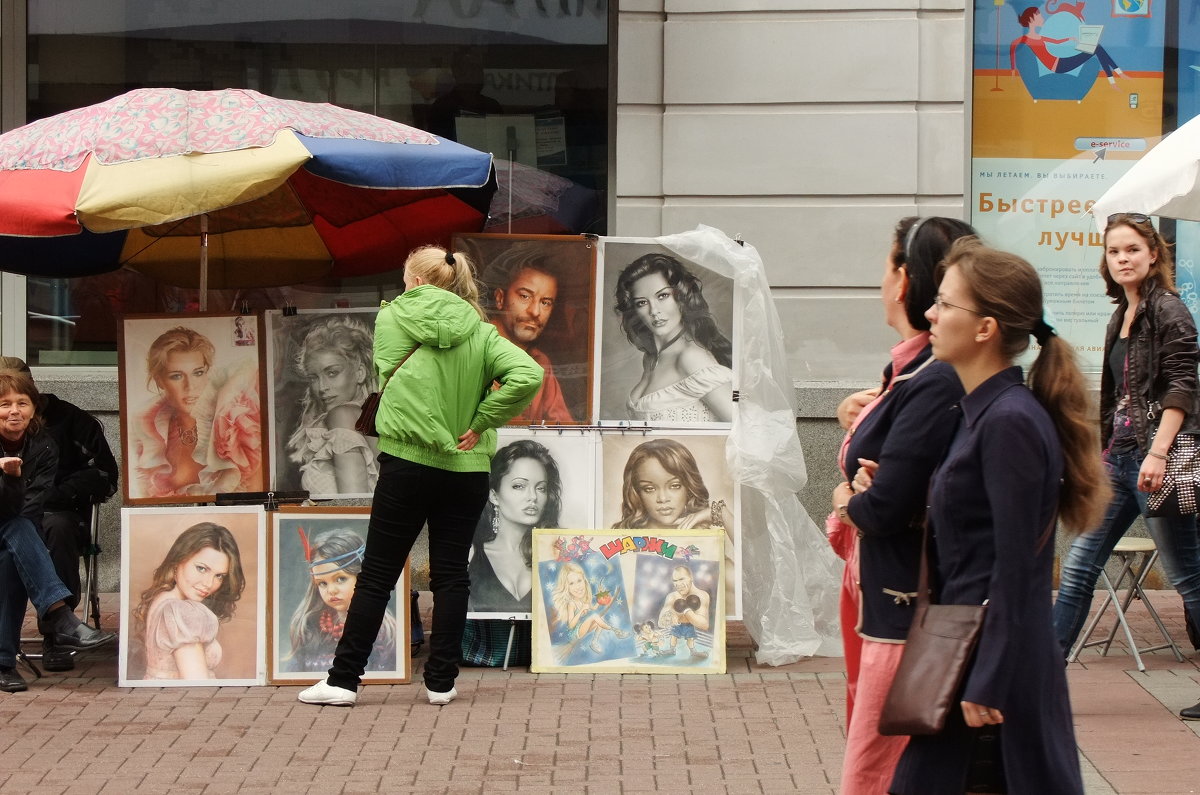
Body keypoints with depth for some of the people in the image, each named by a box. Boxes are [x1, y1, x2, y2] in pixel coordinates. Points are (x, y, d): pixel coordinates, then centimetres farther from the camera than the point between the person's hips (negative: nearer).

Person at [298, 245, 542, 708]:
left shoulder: (392, 317, -2)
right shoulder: (479, 332, 1)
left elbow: (386, 376, -2)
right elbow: (528, 376, -11)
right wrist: (480, 423, -6)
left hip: (406, 462, -2)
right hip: (466, 467, 2)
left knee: (377, 575, 4)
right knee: (451, 575, 9)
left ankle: (344, 679, 6)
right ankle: (441, 682, 10)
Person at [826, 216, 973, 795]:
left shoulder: (935, 384, -21)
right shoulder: (911, 369, 10)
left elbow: (885, 507, -23)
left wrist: (848, 503, -3)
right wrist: (858, 422, -7)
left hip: (908, 615, -10)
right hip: (886, 600, 10)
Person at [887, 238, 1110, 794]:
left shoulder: (1010, 424, -18)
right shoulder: (979, 412, 10)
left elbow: (1015, 570, -20)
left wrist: (987, 684, -19)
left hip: (998, 654, -9)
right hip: (962, 646, 9)